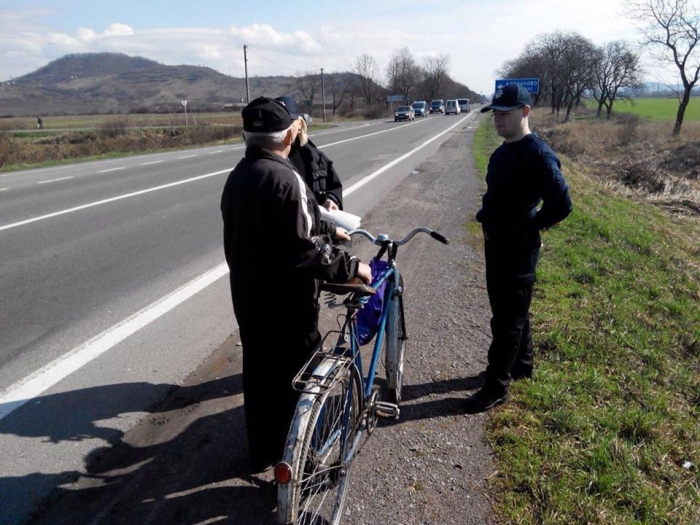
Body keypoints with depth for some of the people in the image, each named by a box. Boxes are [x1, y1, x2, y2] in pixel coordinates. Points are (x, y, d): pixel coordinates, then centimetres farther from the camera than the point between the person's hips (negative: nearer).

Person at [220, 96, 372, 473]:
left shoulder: (237, 176, 7)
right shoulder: (285, 179, -23)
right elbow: (304, 249, -28)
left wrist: (328, 229, 20)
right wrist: (350, 266, -16)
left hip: (248, 295, 9)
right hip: (285, 301, -9)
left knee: (259, 371, 20)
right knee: (297, 374, 8)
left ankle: (261, 452, 37)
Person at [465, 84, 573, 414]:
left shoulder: (538, 155, -19)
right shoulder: (503, 152, 10)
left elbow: (561, 204, -22)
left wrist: (531, 226, -11)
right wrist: (489, 222, 10)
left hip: (518, 248, -9)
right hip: (496, 243, 9)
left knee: (508, 317, 1)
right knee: (509, 310, 20)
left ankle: (496, 386, 13)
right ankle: (521, 364, 38)